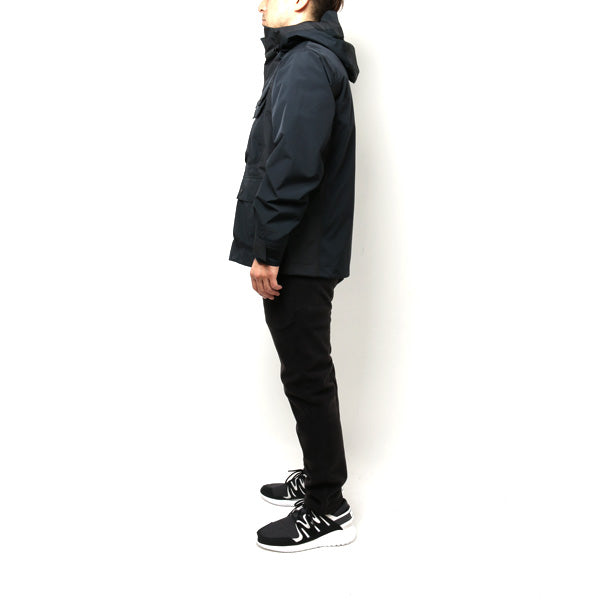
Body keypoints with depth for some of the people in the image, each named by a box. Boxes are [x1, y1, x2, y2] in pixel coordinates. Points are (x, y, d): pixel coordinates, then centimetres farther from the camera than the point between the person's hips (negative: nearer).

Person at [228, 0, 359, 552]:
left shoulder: (305, 65, -15)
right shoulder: (307, 58, 19)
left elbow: (293, 168, -25)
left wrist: (268, 251, -20)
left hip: (298, 259, -10)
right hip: (301, 256, 10)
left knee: (307, 378, -2)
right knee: (306, 374, 18)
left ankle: (328, 511, 9)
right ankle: (318, 476, 32)